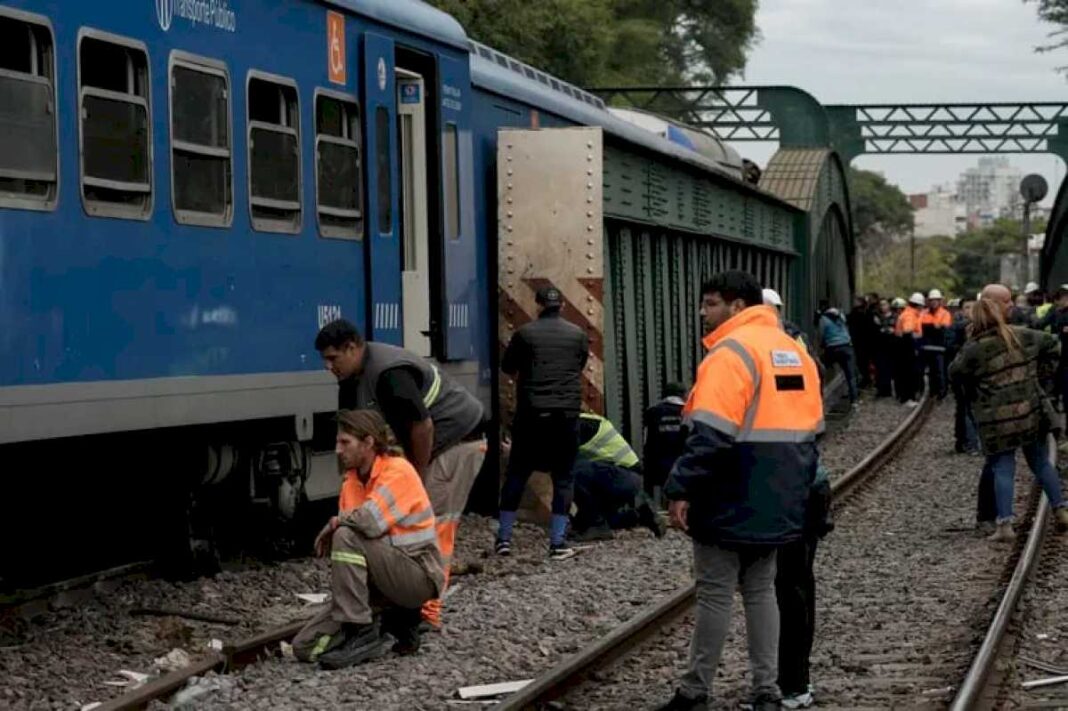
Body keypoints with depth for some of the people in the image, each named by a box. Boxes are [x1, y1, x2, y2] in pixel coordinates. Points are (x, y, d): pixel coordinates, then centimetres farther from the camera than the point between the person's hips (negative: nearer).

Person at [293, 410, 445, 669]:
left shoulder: (398, 470, -13)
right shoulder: (351, 482, 10)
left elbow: (370, 521, -28)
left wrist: (334, 523, -11)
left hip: (419, 576, -7)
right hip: (381, 579, 8)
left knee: (346, 537, -30)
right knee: (305, 647, -4)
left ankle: (361, 633, -22)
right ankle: (393, 621, 9)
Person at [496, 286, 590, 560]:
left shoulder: (525, 333, -1)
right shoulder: (578, 335, 4)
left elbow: (508, 367, 11)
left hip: (531, 413, -1)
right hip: (567, 412, 1)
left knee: (516, 474, 9)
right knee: (563, 476, 6)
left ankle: (504, 537, 10)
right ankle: (558, 542, 2)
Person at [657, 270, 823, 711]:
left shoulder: (731, 352, -15)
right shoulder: (794, 351, 13)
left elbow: (710, 433, -24)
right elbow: (810, 427, 18)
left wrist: (680, 489, -22)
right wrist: (797, 489, 22)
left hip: (731, 501, -8)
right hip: (778, 501, 8)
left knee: (715, 592, -2)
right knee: (761, 589, 13)